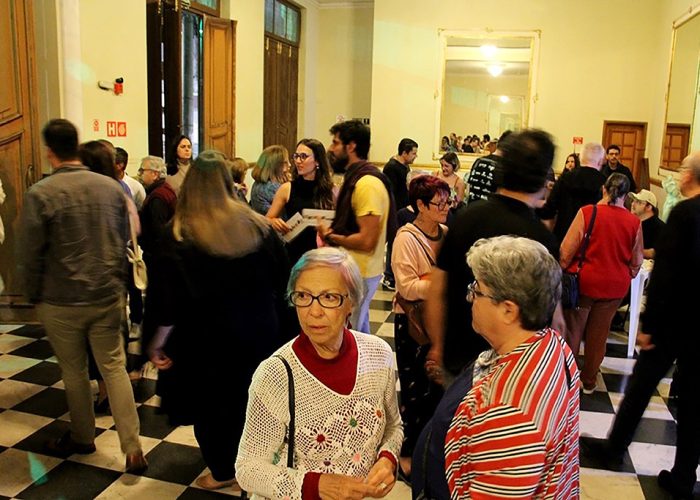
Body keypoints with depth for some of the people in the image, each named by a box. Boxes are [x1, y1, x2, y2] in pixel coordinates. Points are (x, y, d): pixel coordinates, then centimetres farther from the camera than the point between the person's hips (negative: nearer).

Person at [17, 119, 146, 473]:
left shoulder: (40, 194, -14)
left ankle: (82, 437, 34)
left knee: (74, 371, 15)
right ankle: (133, 448, 7)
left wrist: (34, 296, 6)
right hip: (108, 297, 3)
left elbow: (30, 254, -9)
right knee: (114, 368, 9)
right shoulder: (111, 187, -1)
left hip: (61, 301, -3)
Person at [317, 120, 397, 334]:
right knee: (359, 331, 19)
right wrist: (332, 230, 1)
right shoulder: (356, 177, 13)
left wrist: (330, 237, -12)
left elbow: (366, 241, -24)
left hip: (359, 273, -10)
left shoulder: (366, 183, -19)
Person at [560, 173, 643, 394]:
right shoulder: (634, 222, -4)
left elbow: (567, 250, -13)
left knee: (572, 330, 12)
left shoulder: (587, 212, -14)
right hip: (615, 286, 3)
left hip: (584, 280, -3)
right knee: (599, 333, 15)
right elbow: (636, 261, 6)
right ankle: (588, 381, 27)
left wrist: (562, 271, 2)